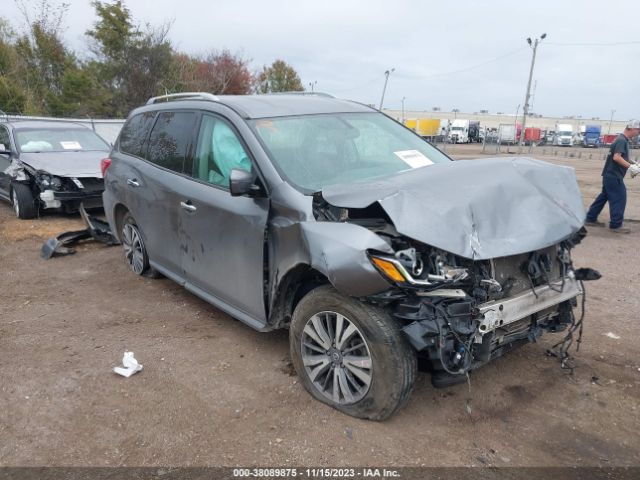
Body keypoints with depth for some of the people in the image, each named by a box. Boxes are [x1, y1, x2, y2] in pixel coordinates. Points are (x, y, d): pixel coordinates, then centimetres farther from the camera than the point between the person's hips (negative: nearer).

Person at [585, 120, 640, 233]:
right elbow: (616, 157, -25)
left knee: (604, 197, 14)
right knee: (619, 199, -5)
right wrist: (630, 166, -26)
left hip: (610, 174, 10)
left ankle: (591, 219, 20)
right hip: (614, 176, -10)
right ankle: (616, 225, 0)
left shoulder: (622, 140, 16)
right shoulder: (622, 140, -15)